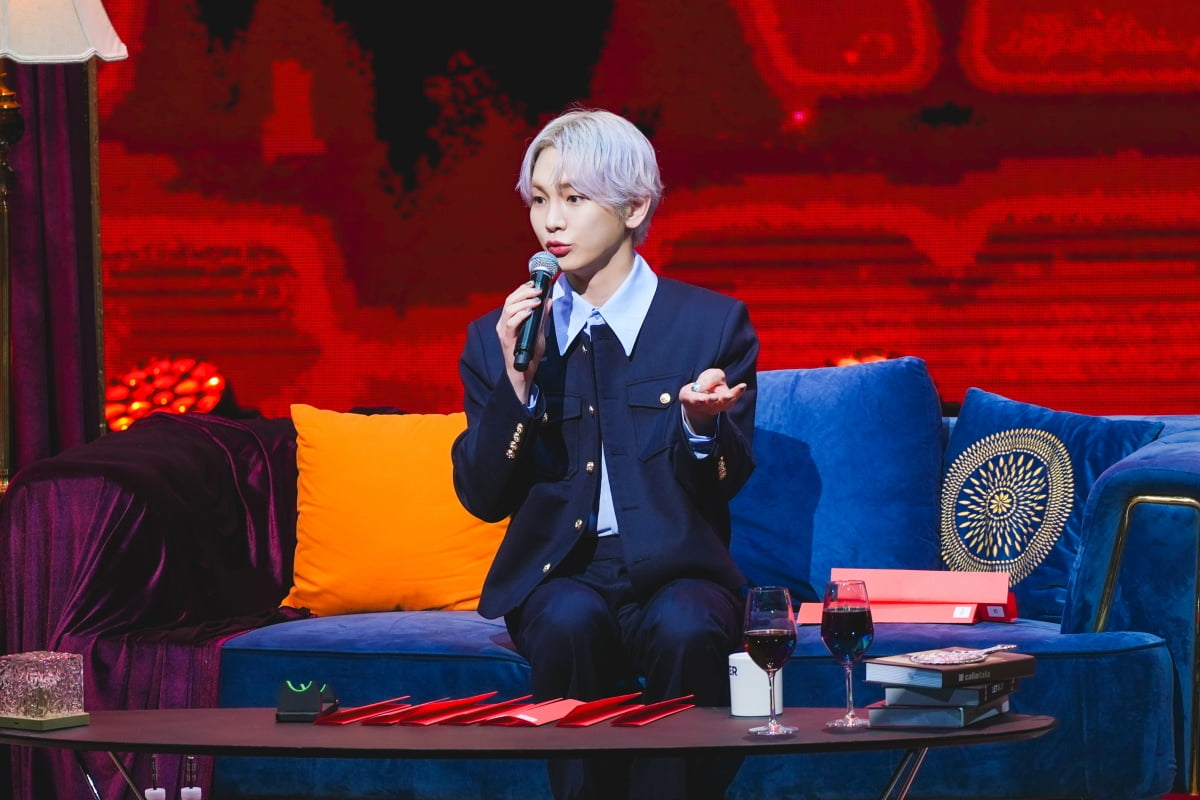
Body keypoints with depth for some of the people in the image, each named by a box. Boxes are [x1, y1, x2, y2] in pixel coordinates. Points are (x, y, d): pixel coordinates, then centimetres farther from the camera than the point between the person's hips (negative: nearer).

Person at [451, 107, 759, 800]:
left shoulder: (714, 323, 3)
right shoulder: (497, 337, 8)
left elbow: (722, 488, 0)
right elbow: (484, 497, 3)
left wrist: (700, 424, -23)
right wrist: (516, 379, -11)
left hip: (674, 568, -1)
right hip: (559, 573, 1)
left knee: (687, 629, -34)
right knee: (569, 622, -33)